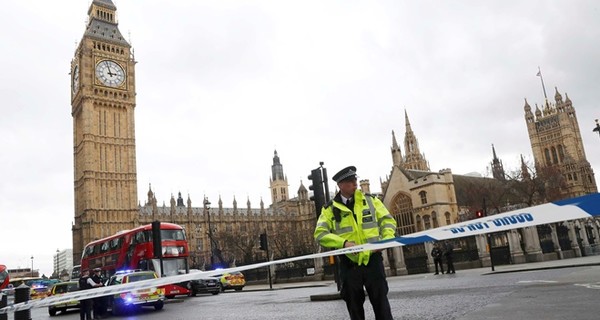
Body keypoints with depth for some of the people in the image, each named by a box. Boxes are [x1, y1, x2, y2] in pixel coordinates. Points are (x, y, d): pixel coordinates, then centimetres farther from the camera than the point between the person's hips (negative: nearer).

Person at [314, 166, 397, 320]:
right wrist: (343, 242, -21)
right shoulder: (330, 209, 0)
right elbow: (320, 234, -7)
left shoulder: (370, 200, 5)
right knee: (354, 307, 10)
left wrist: (387, 238, -13)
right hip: (349, 263, 0)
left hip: (372, 259, 1)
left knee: (381, 303, 3)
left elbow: (387, 220, 7)